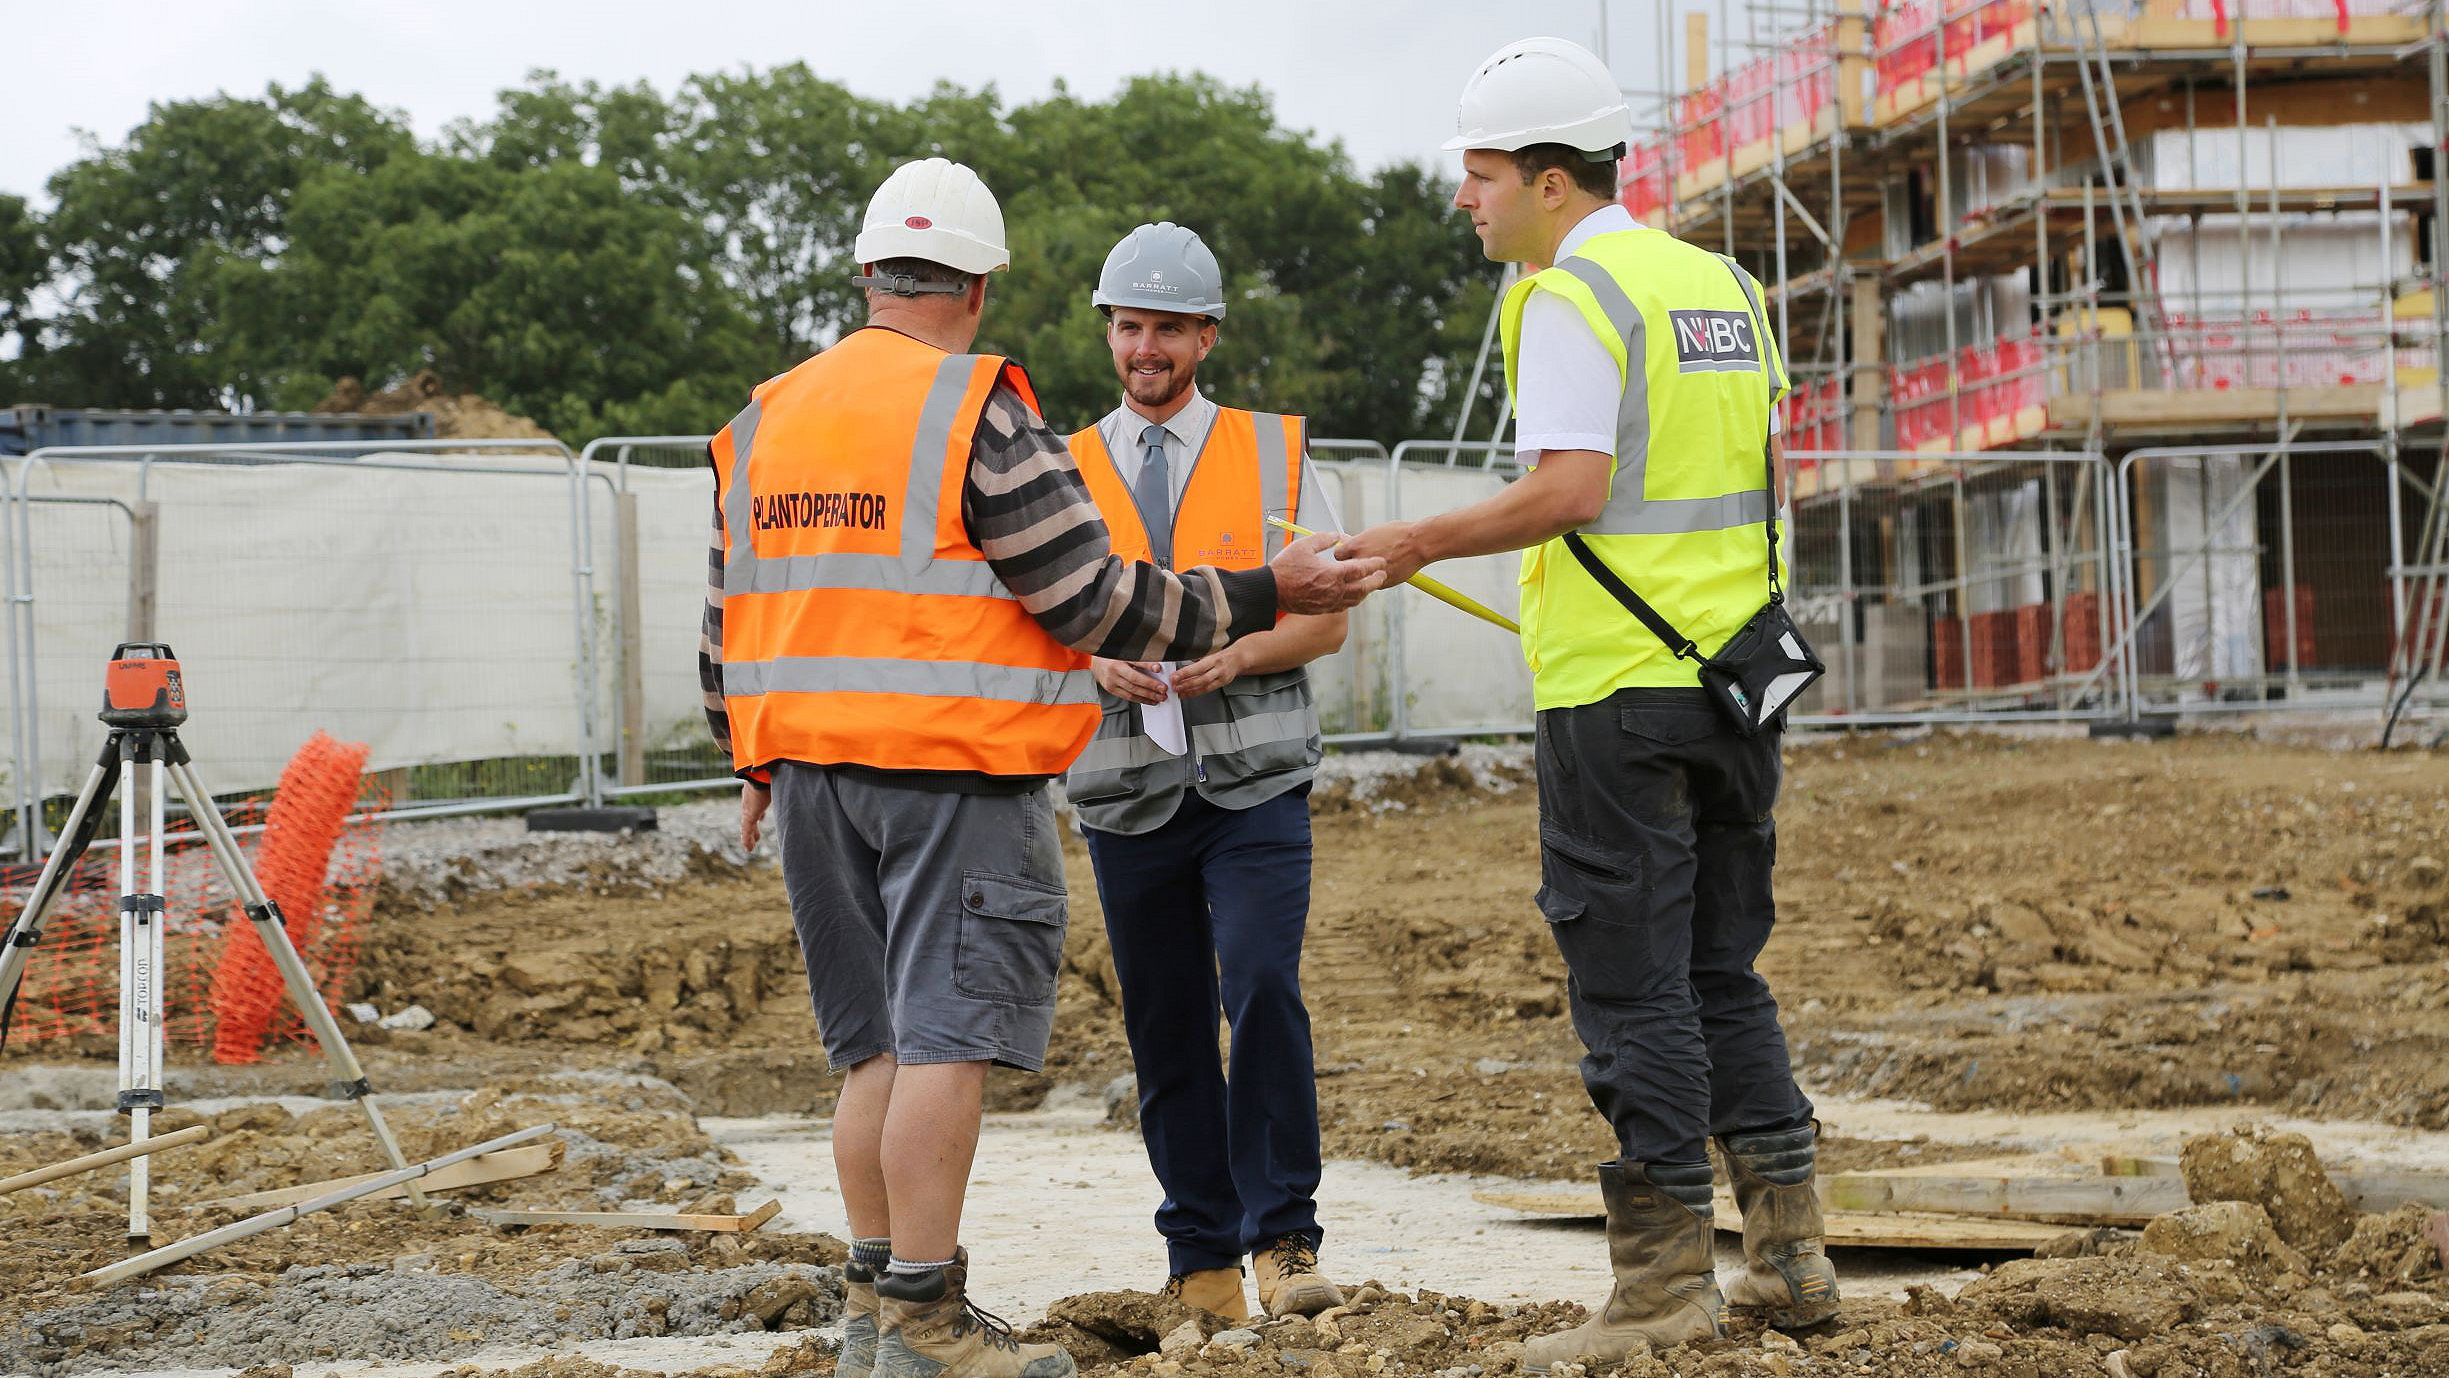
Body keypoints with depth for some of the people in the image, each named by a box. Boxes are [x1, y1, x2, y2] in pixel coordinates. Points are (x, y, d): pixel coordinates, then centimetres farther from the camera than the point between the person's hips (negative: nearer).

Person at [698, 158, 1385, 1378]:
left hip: (813, 772, 7)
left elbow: (728, 617, 17)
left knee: (876, 1045, 15)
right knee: (944, 1040, -6)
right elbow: (1095, 601, -10)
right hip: (952, 773, -7)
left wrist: (755, 761, 30)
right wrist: (1264, 597, -2)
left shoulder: (760, 424, 12)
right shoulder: (978, 417, -9)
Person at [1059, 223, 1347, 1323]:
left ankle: (1283, 1242, -10)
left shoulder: (1275, 454, 7)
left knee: (1263, 991, -17)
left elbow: (1326, 617, 4)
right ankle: (1200, 1256, 14)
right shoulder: (1065, 473, 10)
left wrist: (1234, 656, -14)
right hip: (1126, 788, 2)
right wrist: (1099, 664, -13)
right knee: (1165, 1031, 4)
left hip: (1253, 782, -2)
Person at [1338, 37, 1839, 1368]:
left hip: (1617, 693, -8)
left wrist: (1415, 543, -12)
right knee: (1723, 972, 15)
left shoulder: (1569, 297, -11)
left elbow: (1569, 489, -20)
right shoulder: (1722, 284, 14)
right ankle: (1787, 1251, 15)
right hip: (1734, 678, 8)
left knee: (1632, 984, -2)